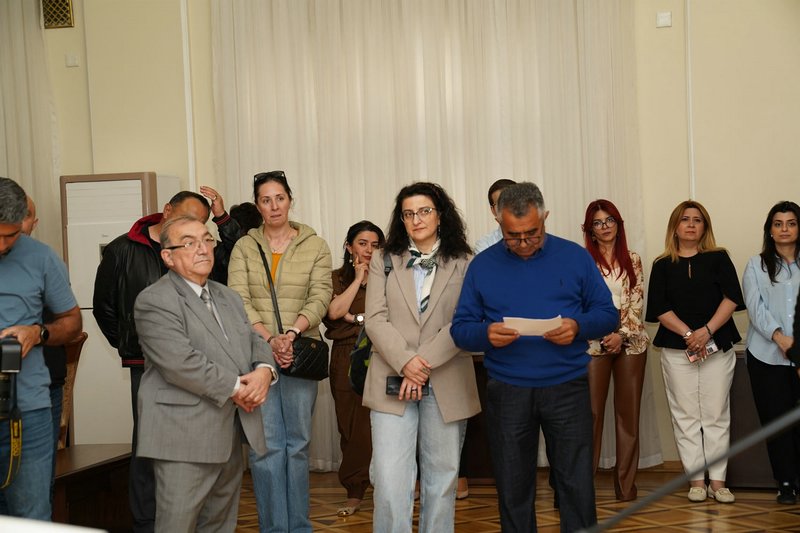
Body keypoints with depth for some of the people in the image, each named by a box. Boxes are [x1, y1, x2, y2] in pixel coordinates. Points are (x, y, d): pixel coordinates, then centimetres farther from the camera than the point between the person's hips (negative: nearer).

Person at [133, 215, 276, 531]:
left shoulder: (228, 297, 19)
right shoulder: (154, 301, -9)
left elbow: (255, 342, 16)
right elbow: (180, 363, -19)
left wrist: (264, 371, -7)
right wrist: (235, 388, -14)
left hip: (231, 435, 8)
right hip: (185, 438, -8)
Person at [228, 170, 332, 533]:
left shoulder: (315, 246, 6)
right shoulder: (244, 247, 7)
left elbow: (320, 298, -3)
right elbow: (239, 300, -3)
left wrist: (291, 334, -18)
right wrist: (270, 340, -16)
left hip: (301, 353, 0)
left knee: (297, 443, 6)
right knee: (266, 445, -2)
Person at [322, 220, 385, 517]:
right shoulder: (337, 278, 10)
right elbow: (334, 311, -7)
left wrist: (355, 318, -6)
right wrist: (359, 277, -3)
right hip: (347, 359, 1)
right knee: (351, 428, 1)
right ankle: (355, 494, 8)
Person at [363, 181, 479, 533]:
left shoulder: (463, 264, 6)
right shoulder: (383, 261, 10)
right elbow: (375, 319, 0)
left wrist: (424, 362, -15)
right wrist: (405, 362, -15)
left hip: (446, 383, 0)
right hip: (392, 381, 0)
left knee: (442, 477, 8)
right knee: (390, 479, -6)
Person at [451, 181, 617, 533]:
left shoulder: (575, 257, 3)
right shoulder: (483, 265, 4)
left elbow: (608, 314, 5)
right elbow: (460, 329, 4)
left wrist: (577, 327, -16)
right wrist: (486, 333, -19)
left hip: (568, 388, -1)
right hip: (507, 392, 1)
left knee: (577, 486, 0)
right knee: (513, 489, 10)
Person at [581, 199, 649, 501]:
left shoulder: (633, 260, 8)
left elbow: (637, 303, 3)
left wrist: (622, 335, -10)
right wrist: (604, 336, -13)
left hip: (630, 343, 2)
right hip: (594, 343, -2)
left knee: (629, 412, 5)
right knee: (591, 412, -4)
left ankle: (626, 483, 11)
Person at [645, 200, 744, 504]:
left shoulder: (718, 258, 7)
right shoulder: (662, 266, 7)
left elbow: (731, 298, -4)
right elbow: (659, 308, -2)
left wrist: (707, 331, -15)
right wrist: (688, 334, -14)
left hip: (717, 347, 0)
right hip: (676, 349, 0)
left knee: (716, 415, 1)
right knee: (686, 416, 1)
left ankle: (717, 481, 5)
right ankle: (696, 480, 7)